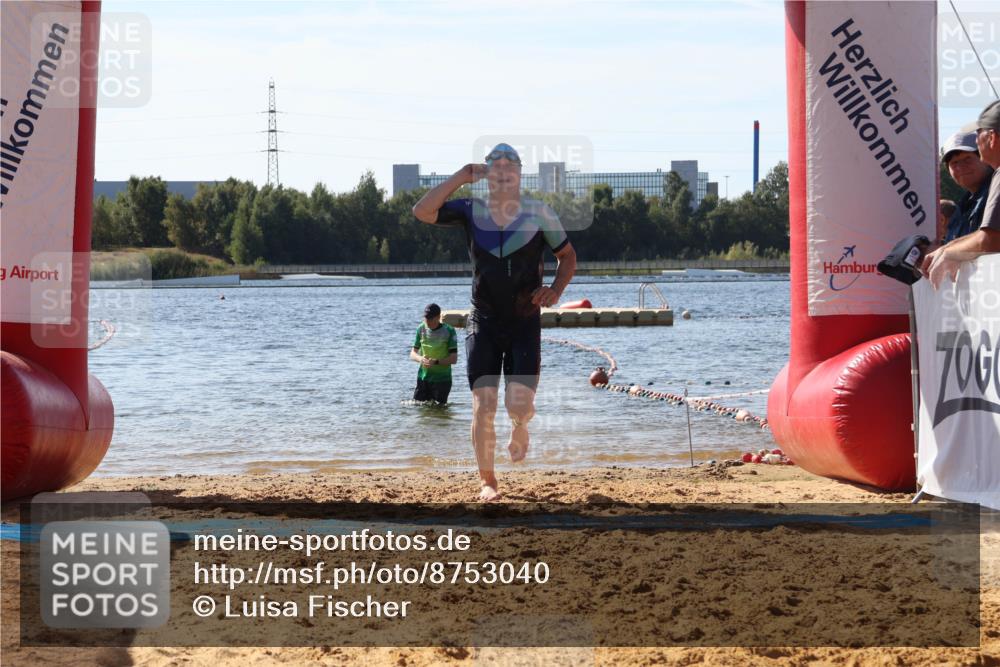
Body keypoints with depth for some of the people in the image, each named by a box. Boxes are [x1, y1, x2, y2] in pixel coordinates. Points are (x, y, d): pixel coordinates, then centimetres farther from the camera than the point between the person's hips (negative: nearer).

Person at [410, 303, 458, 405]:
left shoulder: (449, 331, -9)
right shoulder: (421, 329, 3)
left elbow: (454, 358, -11)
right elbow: (413, 354, 7)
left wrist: (436, 362, -25)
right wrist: (420, 358, -17)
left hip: (442, 379, -3)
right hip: (423, 377, 3)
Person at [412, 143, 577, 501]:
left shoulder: (540, 213, -1)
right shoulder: (470, 211, 0)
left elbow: (568, 256, 10)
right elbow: (422, 211, -13)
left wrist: (556, 289, -9)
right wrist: (462, 176, -15)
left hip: (525, 322, 0)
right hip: (483, 322, 1)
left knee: (519, 405, -11)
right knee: (483, 407, -7)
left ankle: (519, 429, 27)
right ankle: (487, 482, 8)